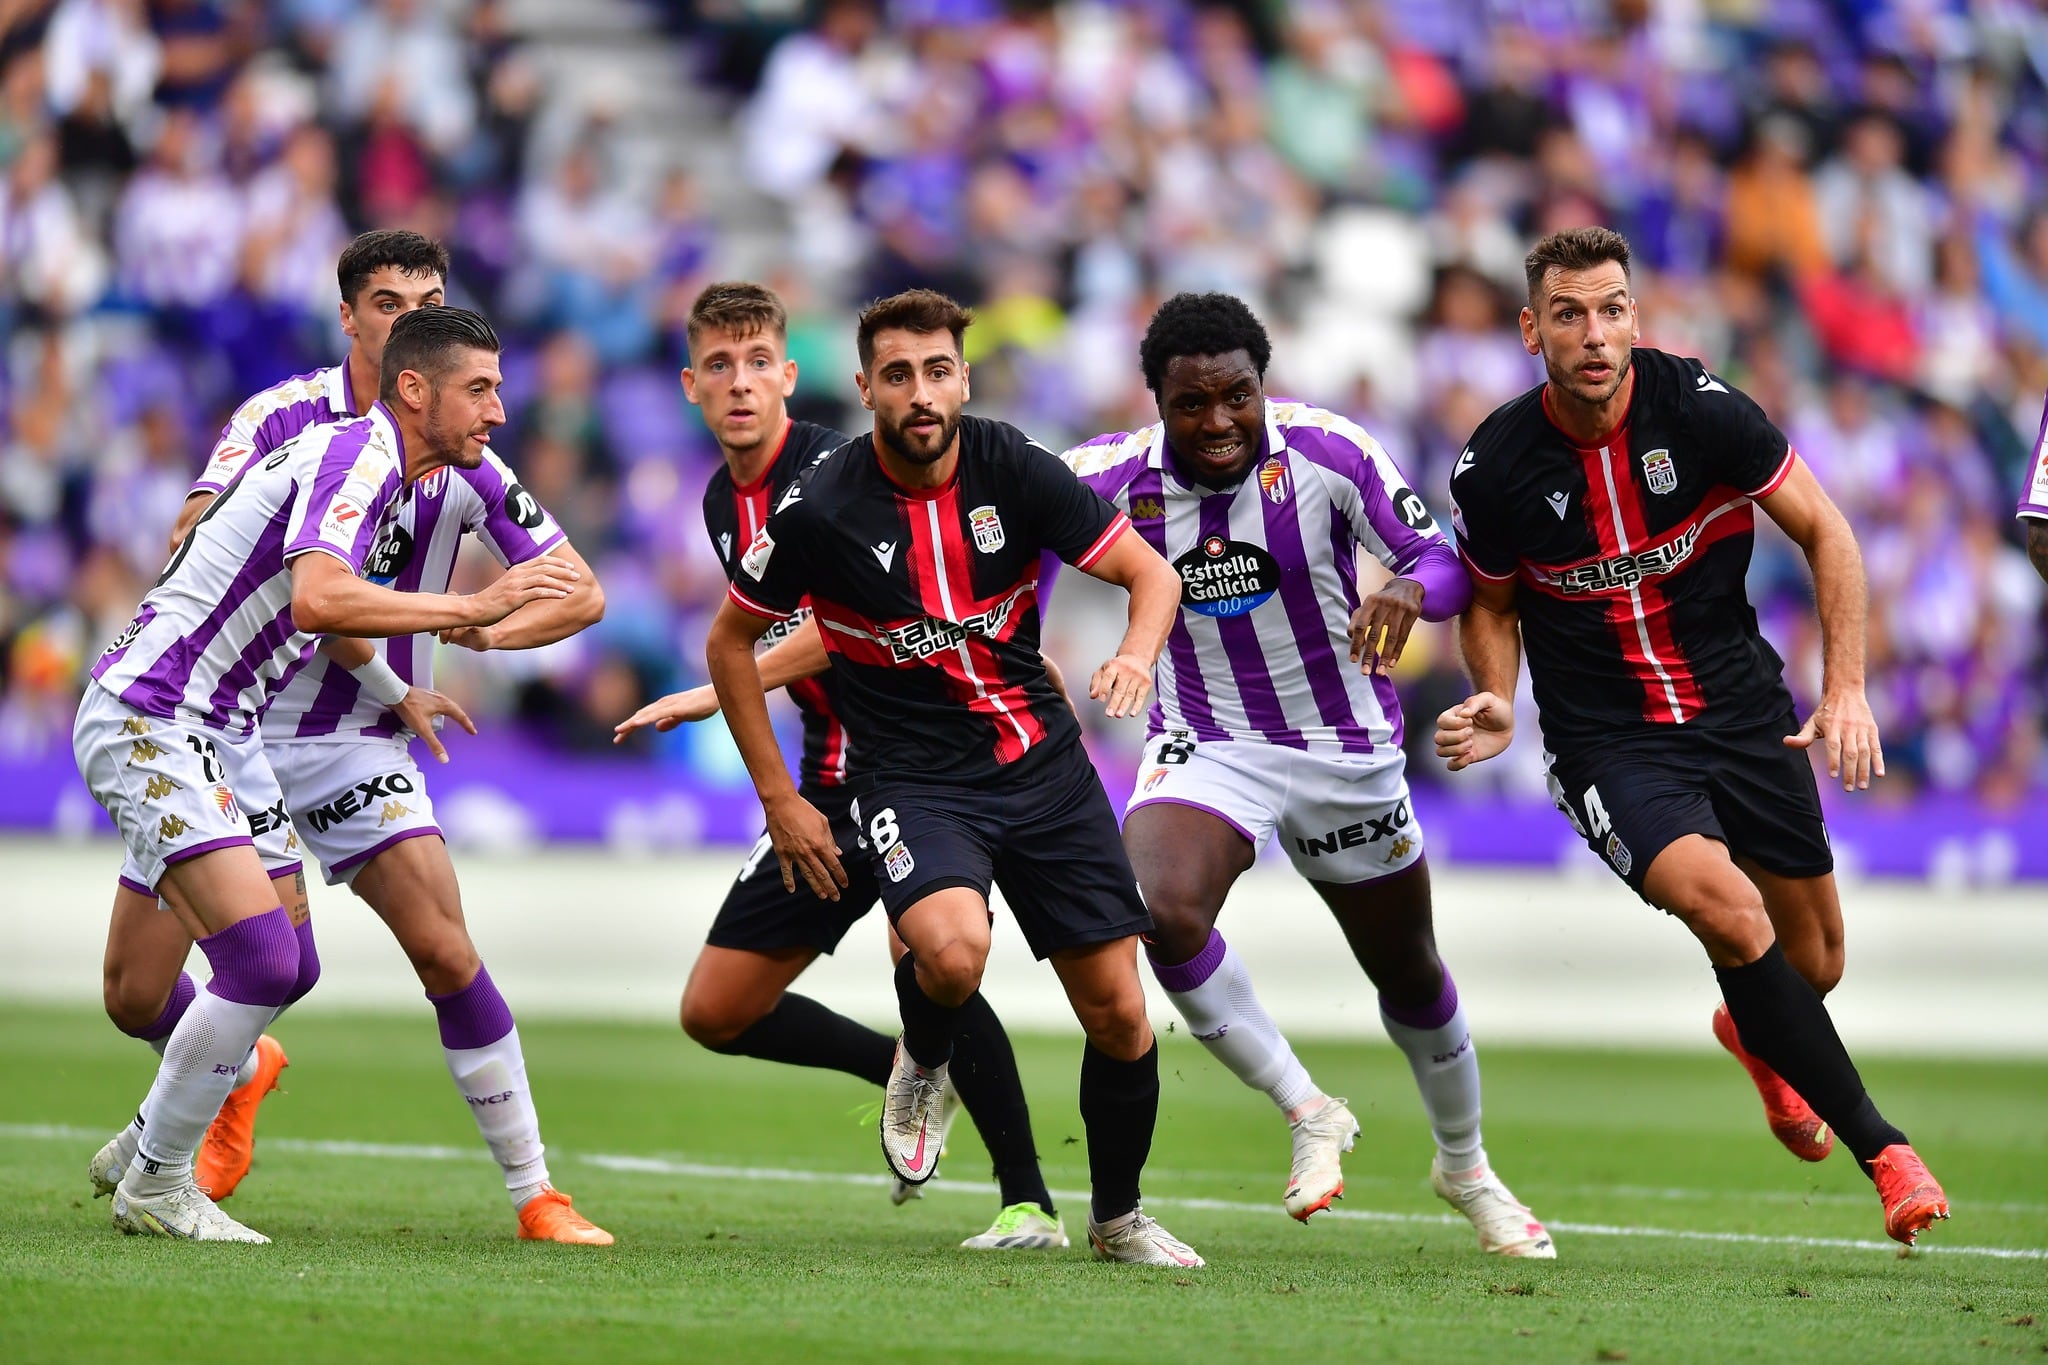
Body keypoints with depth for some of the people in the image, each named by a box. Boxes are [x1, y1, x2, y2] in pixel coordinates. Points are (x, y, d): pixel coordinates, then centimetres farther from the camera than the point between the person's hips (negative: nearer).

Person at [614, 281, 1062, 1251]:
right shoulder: (722, 504, 12)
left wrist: (714, 696, -26)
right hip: (832, 781, 9)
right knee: (716, 1012, 5)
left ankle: (1028, 1202, -18)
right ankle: (909, 1072, 27)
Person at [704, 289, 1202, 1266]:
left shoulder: (1012, 469, -8)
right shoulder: (821, 511, -14)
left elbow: (1150, 573, -2)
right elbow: (730, 641, 1)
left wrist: (1137, 653, -25)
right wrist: (779, 799, 0)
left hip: (1043, 762, 3)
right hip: (913, 776, -3)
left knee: (1119, 1012, -1)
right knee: (953, 950, -33)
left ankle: (1118, 1217, 25)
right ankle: (923, 1066, 4)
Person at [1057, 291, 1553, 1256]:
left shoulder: (1328, 453, -18)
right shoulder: (1112, 478, -14)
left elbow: (1445, 560, -16)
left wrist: (1412, 586, -39)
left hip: (1345, 746, 0)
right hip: (1205, 743, 0)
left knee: (1410, 975, 15)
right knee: (1163, 912, -31)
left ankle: (1465, 1166, 43)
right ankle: (1308, 1113, -11)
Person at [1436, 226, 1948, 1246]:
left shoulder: (1701, 410, -14)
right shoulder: (1494, 468, -12)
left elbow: (1824, 532, -3)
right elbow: (1491, 605, 8)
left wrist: (1847, 688, -11)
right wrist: (1497, 706, -10)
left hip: (1741, 708, 2)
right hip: (1608, 745, -2)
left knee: (1812, 962, 9)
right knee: (1724, 904, -28)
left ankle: (1750, 1036, 51)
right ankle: (1883, 1152, -20)